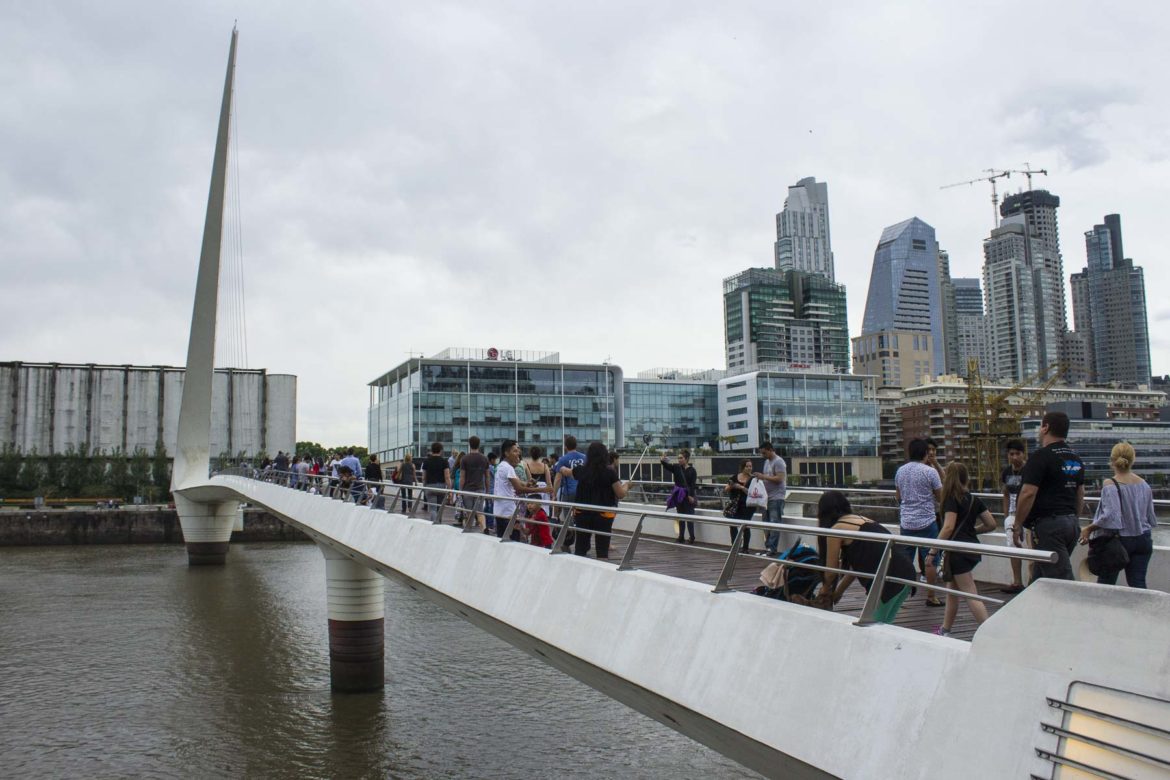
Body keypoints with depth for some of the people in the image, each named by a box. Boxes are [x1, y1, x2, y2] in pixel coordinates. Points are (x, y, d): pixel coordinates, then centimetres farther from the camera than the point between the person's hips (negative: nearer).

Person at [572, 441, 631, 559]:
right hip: (604, 514, -3)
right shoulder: (610, 472, -10)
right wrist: (626, 485, 14)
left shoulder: (581, 470, -1)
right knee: (602, 550, 3)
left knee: (580, 549, 12)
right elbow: (621, 494, -6)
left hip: (582, 513, 3)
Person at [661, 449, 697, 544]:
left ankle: (692, 537, 6)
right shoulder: (676, 467, 4)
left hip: (688, 496, -5)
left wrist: (691, 495, -20)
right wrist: (663, 461, -29)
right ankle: (681, 537, 20)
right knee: (681, 517, 13)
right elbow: (667, 467, -8)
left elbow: (694, 485, -12)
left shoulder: (692, 470, -9)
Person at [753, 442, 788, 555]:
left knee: (774, 523, -8)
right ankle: (767, 547, 15)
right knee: (767, 523, 10)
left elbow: (779, 478, -20)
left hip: (776, 498, -9)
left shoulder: (778, 461, -11)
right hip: (767, 497, 9)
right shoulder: (767, 461, 18)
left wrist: (763, 477, -18)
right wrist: (759, 477, 5)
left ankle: (772, 548, -8)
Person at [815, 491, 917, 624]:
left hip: (888, 577, -8)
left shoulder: (836, 529, 0)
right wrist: (838, 592, 33)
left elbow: (831, 570, 8)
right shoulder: (861, 519, 22)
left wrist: (825, 589, 28)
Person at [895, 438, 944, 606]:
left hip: (906, 521, 5)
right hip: (926, 521, -5)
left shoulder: (900, 471, 5)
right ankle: (931, 597, 8)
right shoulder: (930, 471, -11)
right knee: (931, 560, 4)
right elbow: (940, 496, -4)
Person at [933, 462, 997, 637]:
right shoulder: (974, 499, 10)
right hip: (972, 547, 8)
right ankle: (945, 630, 28)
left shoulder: (952, 499, -11)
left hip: (958, 549, -8)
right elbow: (991, 524, 11)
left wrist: (933, 551, -19)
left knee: (971, 595, -7)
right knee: (953, 590, 18)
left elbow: (949, 527, -21)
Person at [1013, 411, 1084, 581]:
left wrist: (1018, 525, -9)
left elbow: (1028, 493, -17)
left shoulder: (1040, 457, -13)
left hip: (1048, 524, -9)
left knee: (1062, 580, -8)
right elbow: (1080, 495, 19)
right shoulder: (1076, 459, 14)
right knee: (1041, 577, 16)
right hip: (1071, 524, 9)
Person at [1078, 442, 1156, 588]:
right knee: (1138, 583, 5)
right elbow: (1151, 518, 10)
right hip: (1143, 540, 5)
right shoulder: (1144, 485, 4)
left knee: (1105, 582, 6)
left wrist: (1089, 528, -14)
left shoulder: (1110, 485, -15)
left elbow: (1110, 516, -24)